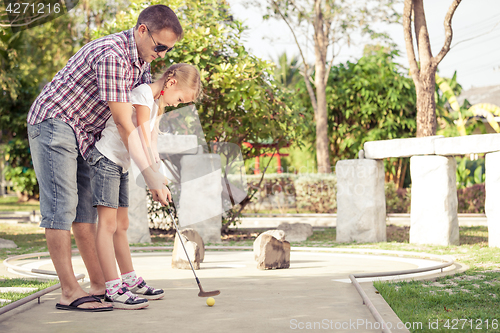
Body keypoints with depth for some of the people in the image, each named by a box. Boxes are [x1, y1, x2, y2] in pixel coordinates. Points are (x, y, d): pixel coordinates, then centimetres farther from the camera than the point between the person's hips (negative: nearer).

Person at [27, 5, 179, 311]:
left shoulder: (141, 60, 6)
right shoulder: (112, 55, -25)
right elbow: (123, 123, -25)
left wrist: (157, 169, 4)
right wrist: (149, 173, -23)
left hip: (82, 135, 10)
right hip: (53, 123, -10)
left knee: (86, 207, 7)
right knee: (61, 206, -11)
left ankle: (99, 285, 9)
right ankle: (70, 292, -11)